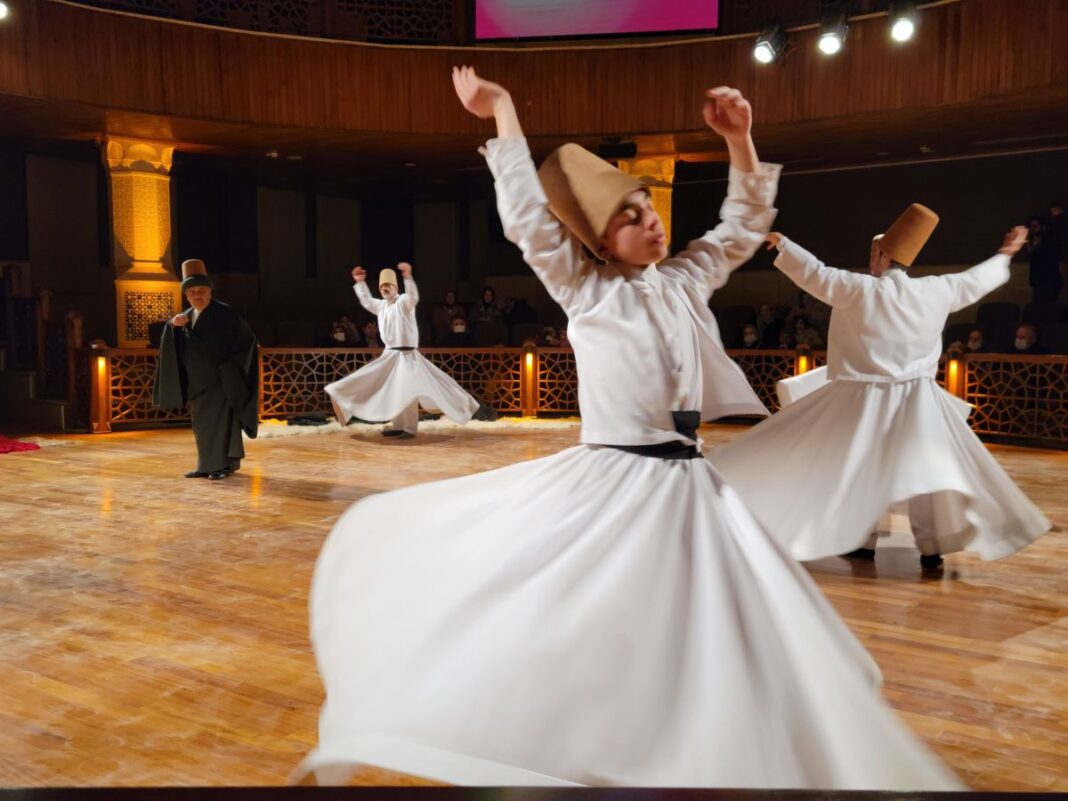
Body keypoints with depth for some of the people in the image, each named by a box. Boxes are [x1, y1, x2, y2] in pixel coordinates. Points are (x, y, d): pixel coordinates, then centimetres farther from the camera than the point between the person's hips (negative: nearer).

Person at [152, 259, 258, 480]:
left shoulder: (225, 313, -10)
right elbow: (171, 346, 4)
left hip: (220, 380, -7)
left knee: (221, 421, -5)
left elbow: (247, 339, -8)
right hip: (197, 382, 7)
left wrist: (229, 366, -12)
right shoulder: (187, 317, 9)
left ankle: (226, 464, 0)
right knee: (202, 424, 9)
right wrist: (172, 325, -16)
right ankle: (207, 465, 16)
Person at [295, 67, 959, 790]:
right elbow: (527, 218, -8)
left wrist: (739, 140, 4)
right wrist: (503, 113, -5)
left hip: (687, 490, 4)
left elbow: (745, 223, 17)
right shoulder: (584, 291, -1)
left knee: (723, 661, 9)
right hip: (607, 488, -4)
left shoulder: (687, 280, 11)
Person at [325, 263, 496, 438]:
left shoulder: (403, 302, -9)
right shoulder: (381, 305, 14)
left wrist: (408, 277, -44)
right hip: (390, 355, 9)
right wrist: (360, 282, 28)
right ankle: (399, 426, 22)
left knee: (406, 391, -15)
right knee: (392, 391, 13)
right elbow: (367, 301, 32)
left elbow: (413, 298, -30)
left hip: (407, 354, -9)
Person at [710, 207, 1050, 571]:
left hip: (862, 399, -3)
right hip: (916, 400, 3)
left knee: (855, 467, 11)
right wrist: (1004, 255, 34)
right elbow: (974, 281, 15)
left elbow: (813, 272, -10)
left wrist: (778, 241, 2)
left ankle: (861, 541, 18)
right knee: (923, 469, 11)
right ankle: (932, 547, 14)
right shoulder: (935, 291, -1)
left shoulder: (859, 289, -15)